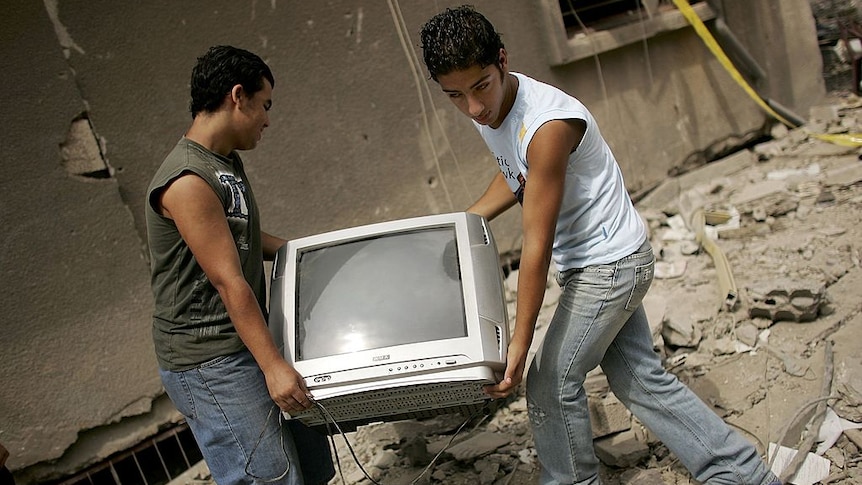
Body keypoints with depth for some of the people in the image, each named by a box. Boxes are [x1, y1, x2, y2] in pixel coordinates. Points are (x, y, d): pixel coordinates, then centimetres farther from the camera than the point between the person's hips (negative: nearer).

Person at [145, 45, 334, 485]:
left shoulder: (228, 163, 11)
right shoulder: (187, 181, -21)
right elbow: (228, 282, -23)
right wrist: (273, 365, -23)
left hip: (242, 344, 10)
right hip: (209, 365, -10)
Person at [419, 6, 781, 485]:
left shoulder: (547, 124, -30)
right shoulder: (487, 109, -3)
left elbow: (537, 244, -30)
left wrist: (519, 342, -27)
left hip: (611, 262, -9)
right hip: (592, 264, 9)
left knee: (550, 383, -1)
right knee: (639, 379, 14)